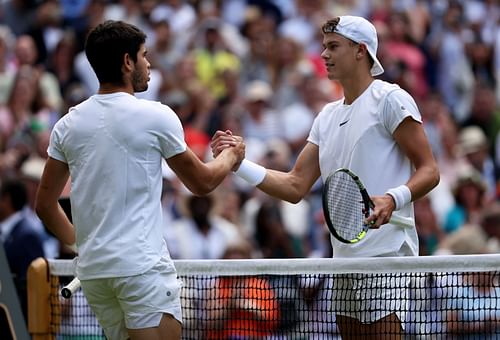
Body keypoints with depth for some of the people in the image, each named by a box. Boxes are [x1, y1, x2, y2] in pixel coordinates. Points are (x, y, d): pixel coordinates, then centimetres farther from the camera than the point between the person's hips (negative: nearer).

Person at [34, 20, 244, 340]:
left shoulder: (69, 124, 7)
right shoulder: (155, 116, -6)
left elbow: (45, 204, 12)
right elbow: (201, 182, 7)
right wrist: (231, 156, 26)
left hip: (92, 269, 6)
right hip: (143, 265, -6)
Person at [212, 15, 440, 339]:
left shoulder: (390, 99, -5)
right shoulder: (328, 115, 18)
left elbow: (429, 171, -9)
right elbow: (295, 187, 15)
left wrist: (392, 199, -27)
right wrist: (240, 162, 4)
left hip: (386, 253, -8)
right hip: (344, 258, 8)